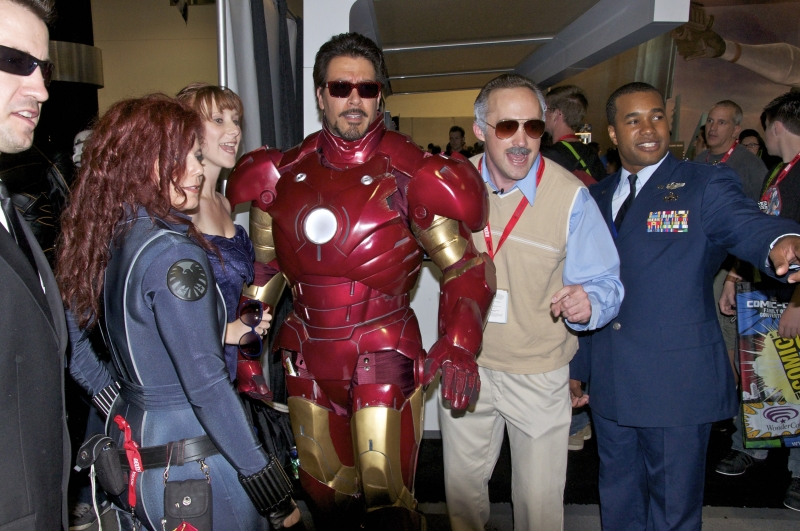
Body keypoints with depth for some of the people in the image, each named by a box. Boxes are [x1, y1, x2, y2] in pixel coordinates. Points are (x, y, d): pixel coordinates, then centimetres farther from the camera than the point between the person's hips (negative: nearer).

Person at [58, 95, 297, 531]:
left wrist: (117, 408, 17)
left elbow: (71, 344, 12)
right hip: (191, 462, -8)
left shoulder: (103, 238, 2)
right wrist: (273, 492, -21)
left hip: (131, 441, 8)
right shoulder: (173, 253, -23)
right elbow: (206, 385, -26)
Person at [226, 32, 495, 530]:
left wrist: (459, 347, -18)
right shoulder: (285, 174, 3)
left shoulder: (408, 176, -9)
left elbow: (466, 265, -6)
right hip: (307, 360, 4)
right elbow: (265, 267, 13)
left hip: (385, 358, -4)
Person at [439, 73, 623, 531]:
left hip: (538, 375, -3)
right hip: (465, 362, 3)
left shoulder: (571, 197, -16)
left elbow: (606, 283, -12)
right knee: (462, 486, 21)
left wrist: (588, 303, -33)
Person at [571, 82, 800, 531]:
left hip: (678, 383, -4)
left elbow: (748, 225, -25)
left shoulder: (707, 184, -5)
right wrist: (577, 368, 12)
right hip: (610, 384, 5)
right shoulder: (598, 198, 8)